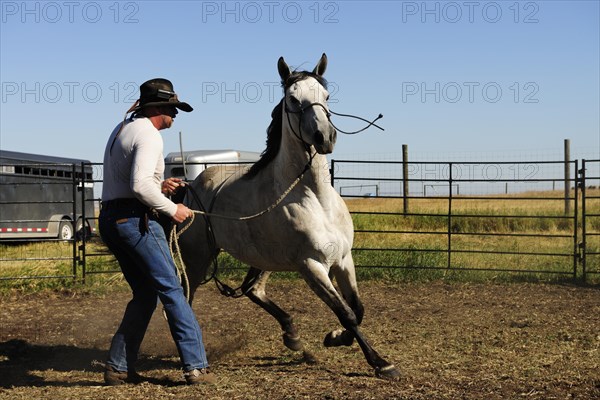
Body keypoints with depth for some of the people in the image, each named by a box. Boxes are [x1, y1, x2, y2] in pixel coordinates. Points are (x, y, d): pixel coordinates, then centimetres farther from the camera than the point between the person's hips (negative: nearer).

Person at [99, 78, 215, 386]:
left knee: (145, 294, 15)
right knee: (172, 290, -4)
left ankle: (118, 368, 14)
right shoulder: (149, 135, -12)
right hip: (135, 219, -10)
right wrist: (172, 209, -14)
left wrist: (159, 185, 15)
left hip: (109, 219, 10)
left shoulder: (121, 130, 19)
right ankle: (196, 367, -4)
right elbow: (140, 185, -26)